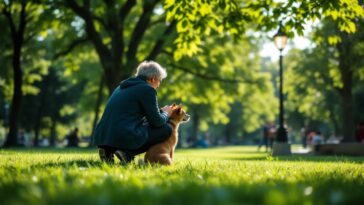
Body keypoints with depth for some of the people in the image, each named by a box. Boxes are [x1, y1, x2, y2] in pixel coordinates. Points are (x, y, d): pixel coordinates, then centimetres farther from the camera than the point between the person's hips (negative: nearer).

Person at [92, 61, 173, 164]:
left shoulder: (123, 86, 22)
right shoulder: (147, 89, -3)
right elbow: (156, 122, -2)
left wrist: (161, 111, 34)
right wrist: (165, 114, 21)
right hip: (125, 138, -8)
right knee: (166, 129, 6)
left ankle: (109, 151, 10)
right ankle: (127, 152, -7)